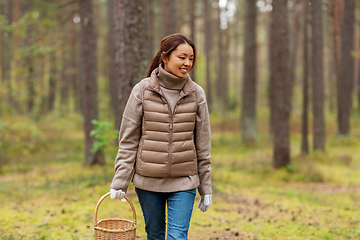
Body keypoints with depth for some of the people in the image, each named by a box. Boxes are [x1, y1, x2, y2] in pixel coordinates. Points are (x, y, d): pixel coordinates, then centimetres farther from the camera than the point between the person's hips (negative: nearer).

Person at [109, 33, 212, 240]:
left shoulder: (196, 94, 0)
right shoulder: (142, 91, -4)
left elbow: (203, 144, 5)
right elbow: (128, 140, -2)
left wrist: (206, 187, 6)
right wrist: (120, 180, -6)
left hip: (184, 181, 0)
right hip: (148, 180, 0)